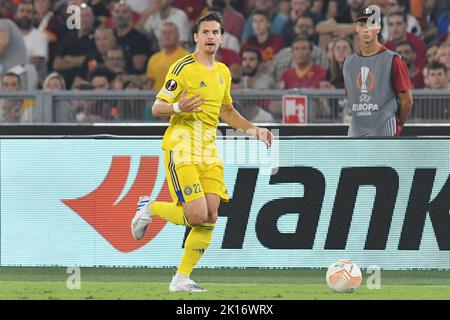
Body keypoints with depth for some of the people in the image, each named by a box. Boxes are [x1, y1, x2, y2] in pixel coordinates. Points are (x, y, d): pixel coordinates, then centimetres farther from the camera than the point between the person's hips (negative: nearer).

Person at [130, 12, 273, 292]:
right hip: (182, 148, -7)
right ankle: (149, 208, 10)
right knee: (197, 215, -18)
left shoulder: (223, 72, 15)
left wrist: (253, 129, 20)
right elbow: (157, 109, -9)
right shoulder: (183, 68, -8)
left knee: (210, 217, -4)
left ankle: (182, 279, 5)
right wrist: (178, 107, -30)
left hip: (209, 150, 7)